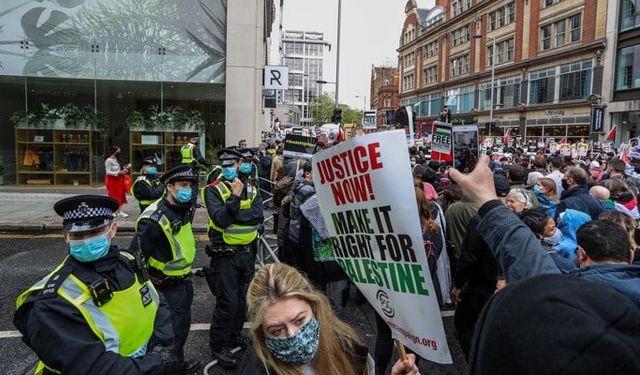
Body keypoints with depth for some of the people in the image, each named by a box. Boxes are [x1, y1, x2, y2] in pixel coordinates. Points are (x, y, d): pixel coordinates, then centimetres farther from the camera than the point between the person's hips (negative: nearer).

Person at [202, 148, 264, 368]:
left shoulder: (251, 189, 5)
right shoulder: (213, 190, -9)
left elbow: (258, 216, -10)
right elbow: (220, 219, -23)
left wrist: (233, 215, -17)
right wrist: (235, 197, -28)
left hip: (247, 252, 5)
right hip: (225, 254, -5)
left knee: (243, 298, 16)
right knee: (228, 302, -4)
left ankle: (235, 336, 35)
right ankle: (218, 346, 13)